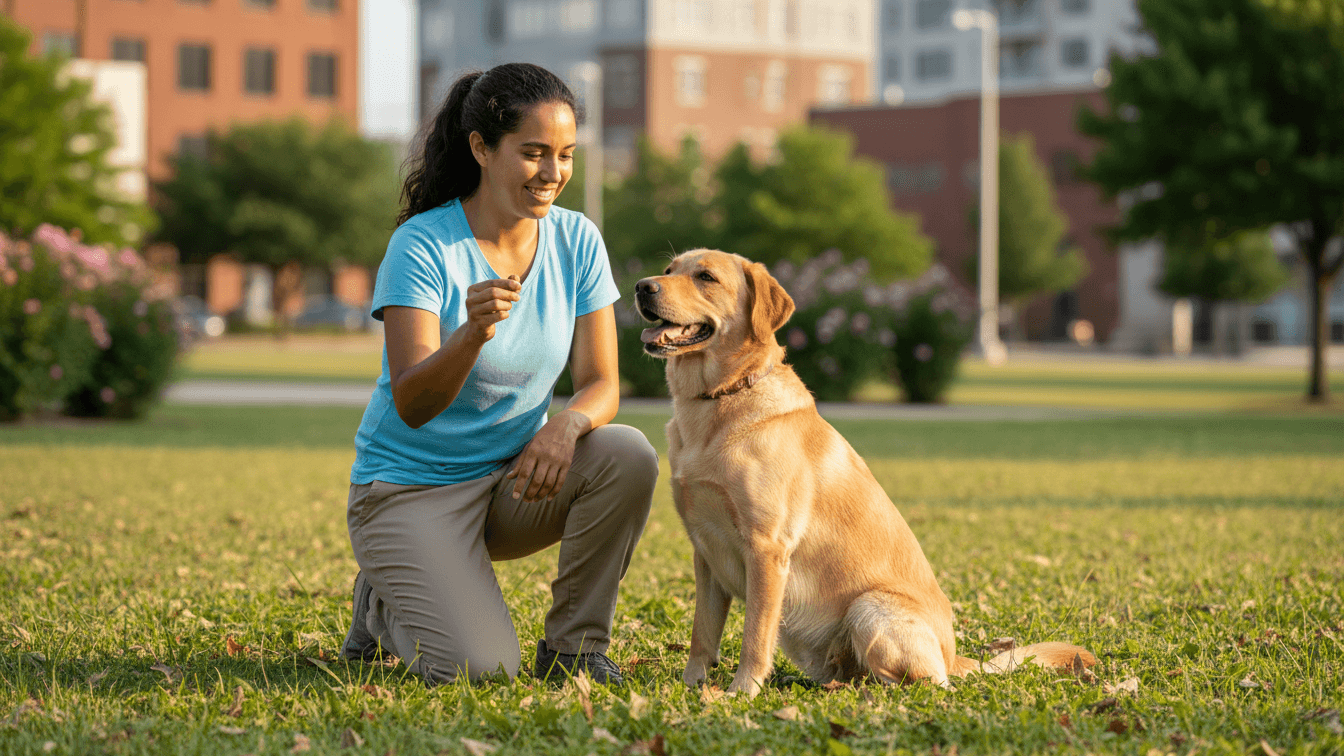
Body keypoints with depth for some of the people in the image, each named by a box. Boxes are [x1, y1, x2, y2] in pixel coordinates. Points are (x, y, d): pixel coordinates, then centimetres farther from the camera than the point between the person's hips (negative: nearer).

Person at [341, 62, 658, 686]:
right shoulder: (422, 246, -18)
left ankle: (574, 645, -6)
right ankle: (385, 607, 12)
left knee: (629, 457, -25)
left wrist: (566, 424, -29)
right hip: (411, 487, -5)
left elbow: (601, 384, -4)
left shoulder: (577, 242, -4)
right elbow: (411, 405, -25)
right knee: (480, 670, -22)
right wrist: (473, 335, -45)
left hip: (513, 478, 5)